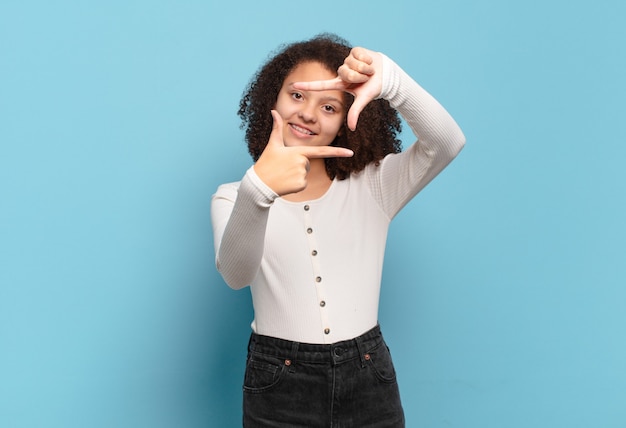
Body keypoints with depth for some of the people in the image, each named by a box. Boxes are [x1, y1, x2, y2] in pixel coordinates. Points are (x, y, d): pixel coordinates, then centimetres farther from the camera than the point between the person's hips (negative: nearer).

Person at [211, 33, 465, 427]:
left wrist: (389, 80, -28)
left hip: (369, 384, 1)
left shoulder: (371, 186, 5)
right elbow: (235, 274, -20)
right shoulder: (233, 197, 1)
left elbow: (448, 144, -12)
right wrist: (258, 189, -39)